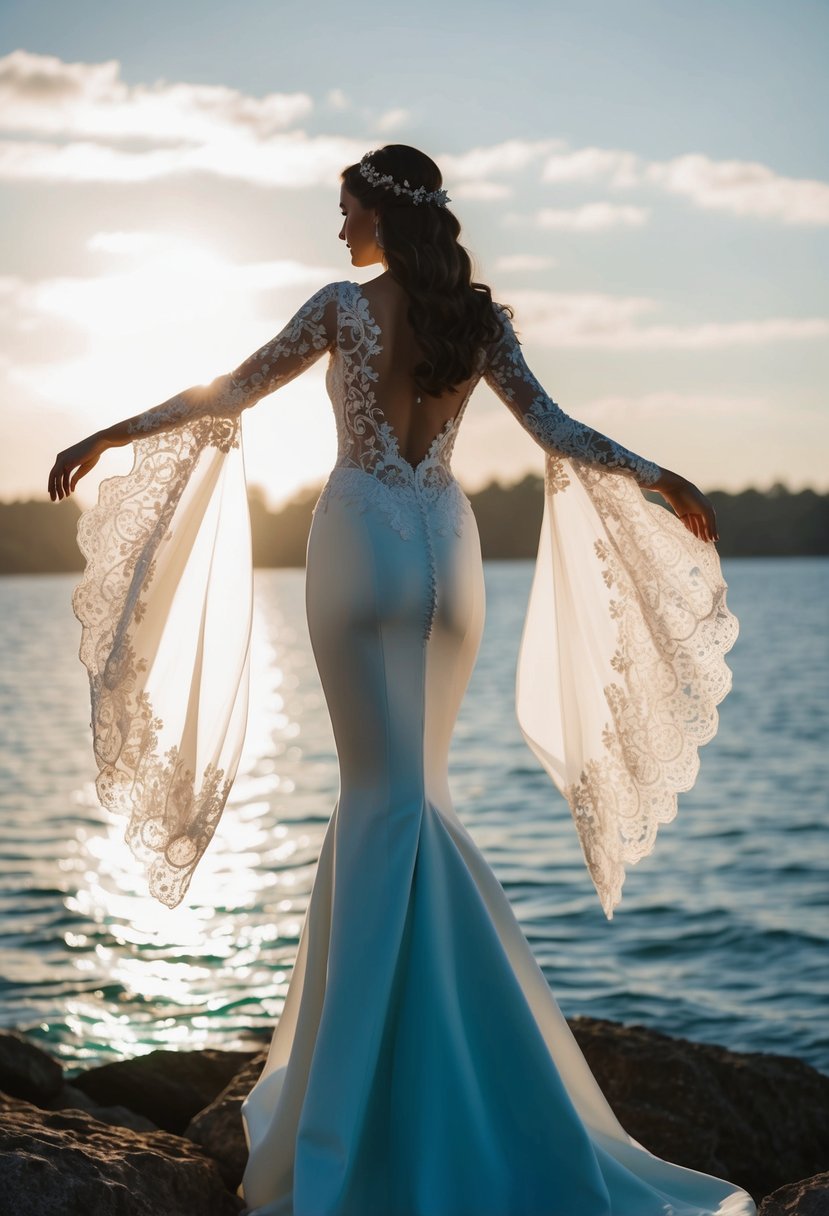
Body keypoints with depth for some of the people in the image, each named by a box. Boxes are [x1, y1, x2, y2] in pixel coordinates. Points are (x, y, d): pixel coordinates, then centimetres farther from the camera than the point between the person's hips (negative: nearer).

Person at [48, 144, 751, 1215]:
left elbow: (230, 393, -1)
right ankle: (327, 1066, 19)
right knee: (388, 793, 11)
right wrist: (664, 481, 14)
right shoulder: (479, 316, 6)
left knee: (383, 793, -4)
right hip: (448, 552, 4)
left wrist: (106, 437, 9)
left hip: (362, 545, -4)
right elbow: (554, 428, 4)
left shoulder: (343, 305, -5)